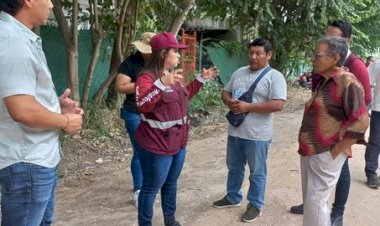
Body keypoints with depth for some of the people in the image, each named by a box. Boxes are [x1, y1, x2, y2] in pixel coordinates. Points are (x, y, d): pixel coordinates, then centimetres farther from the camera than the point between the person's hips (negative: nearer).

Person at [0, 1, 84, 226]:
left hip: (39, 158, 10)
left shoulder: (22, 38, 10)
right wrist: (65, 121, -13)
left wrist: (57, 105, 6)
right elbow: (23, 110, -29)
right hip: (27, 164, -10)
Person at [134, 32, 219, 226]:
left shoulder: (173, 74, 9)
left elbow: (185, 95, 26)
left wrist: (202, 79, 20)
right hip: (157, 145, -9)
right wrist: (162, 84, -46)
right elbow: (142, 104, -35)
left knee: (171, 183, 23)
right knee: (151, 188, 4)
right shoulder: (147, 76, -19)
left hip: (178, 142, 9)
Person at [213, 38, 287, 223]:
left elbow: (278, 104, -20)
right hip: (235, 130, 6)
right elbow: (225, 92, 14)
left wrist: (248, 107, -23)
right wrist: (229, 101, -11)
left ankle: (255, 205, 26)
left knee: (257, 172, 9)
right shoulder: (239, 72, 9)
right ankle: (232, 198, 40)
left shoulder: (275, 76, -11)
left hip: (257, 135, -6)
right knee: (234, 168, 21)